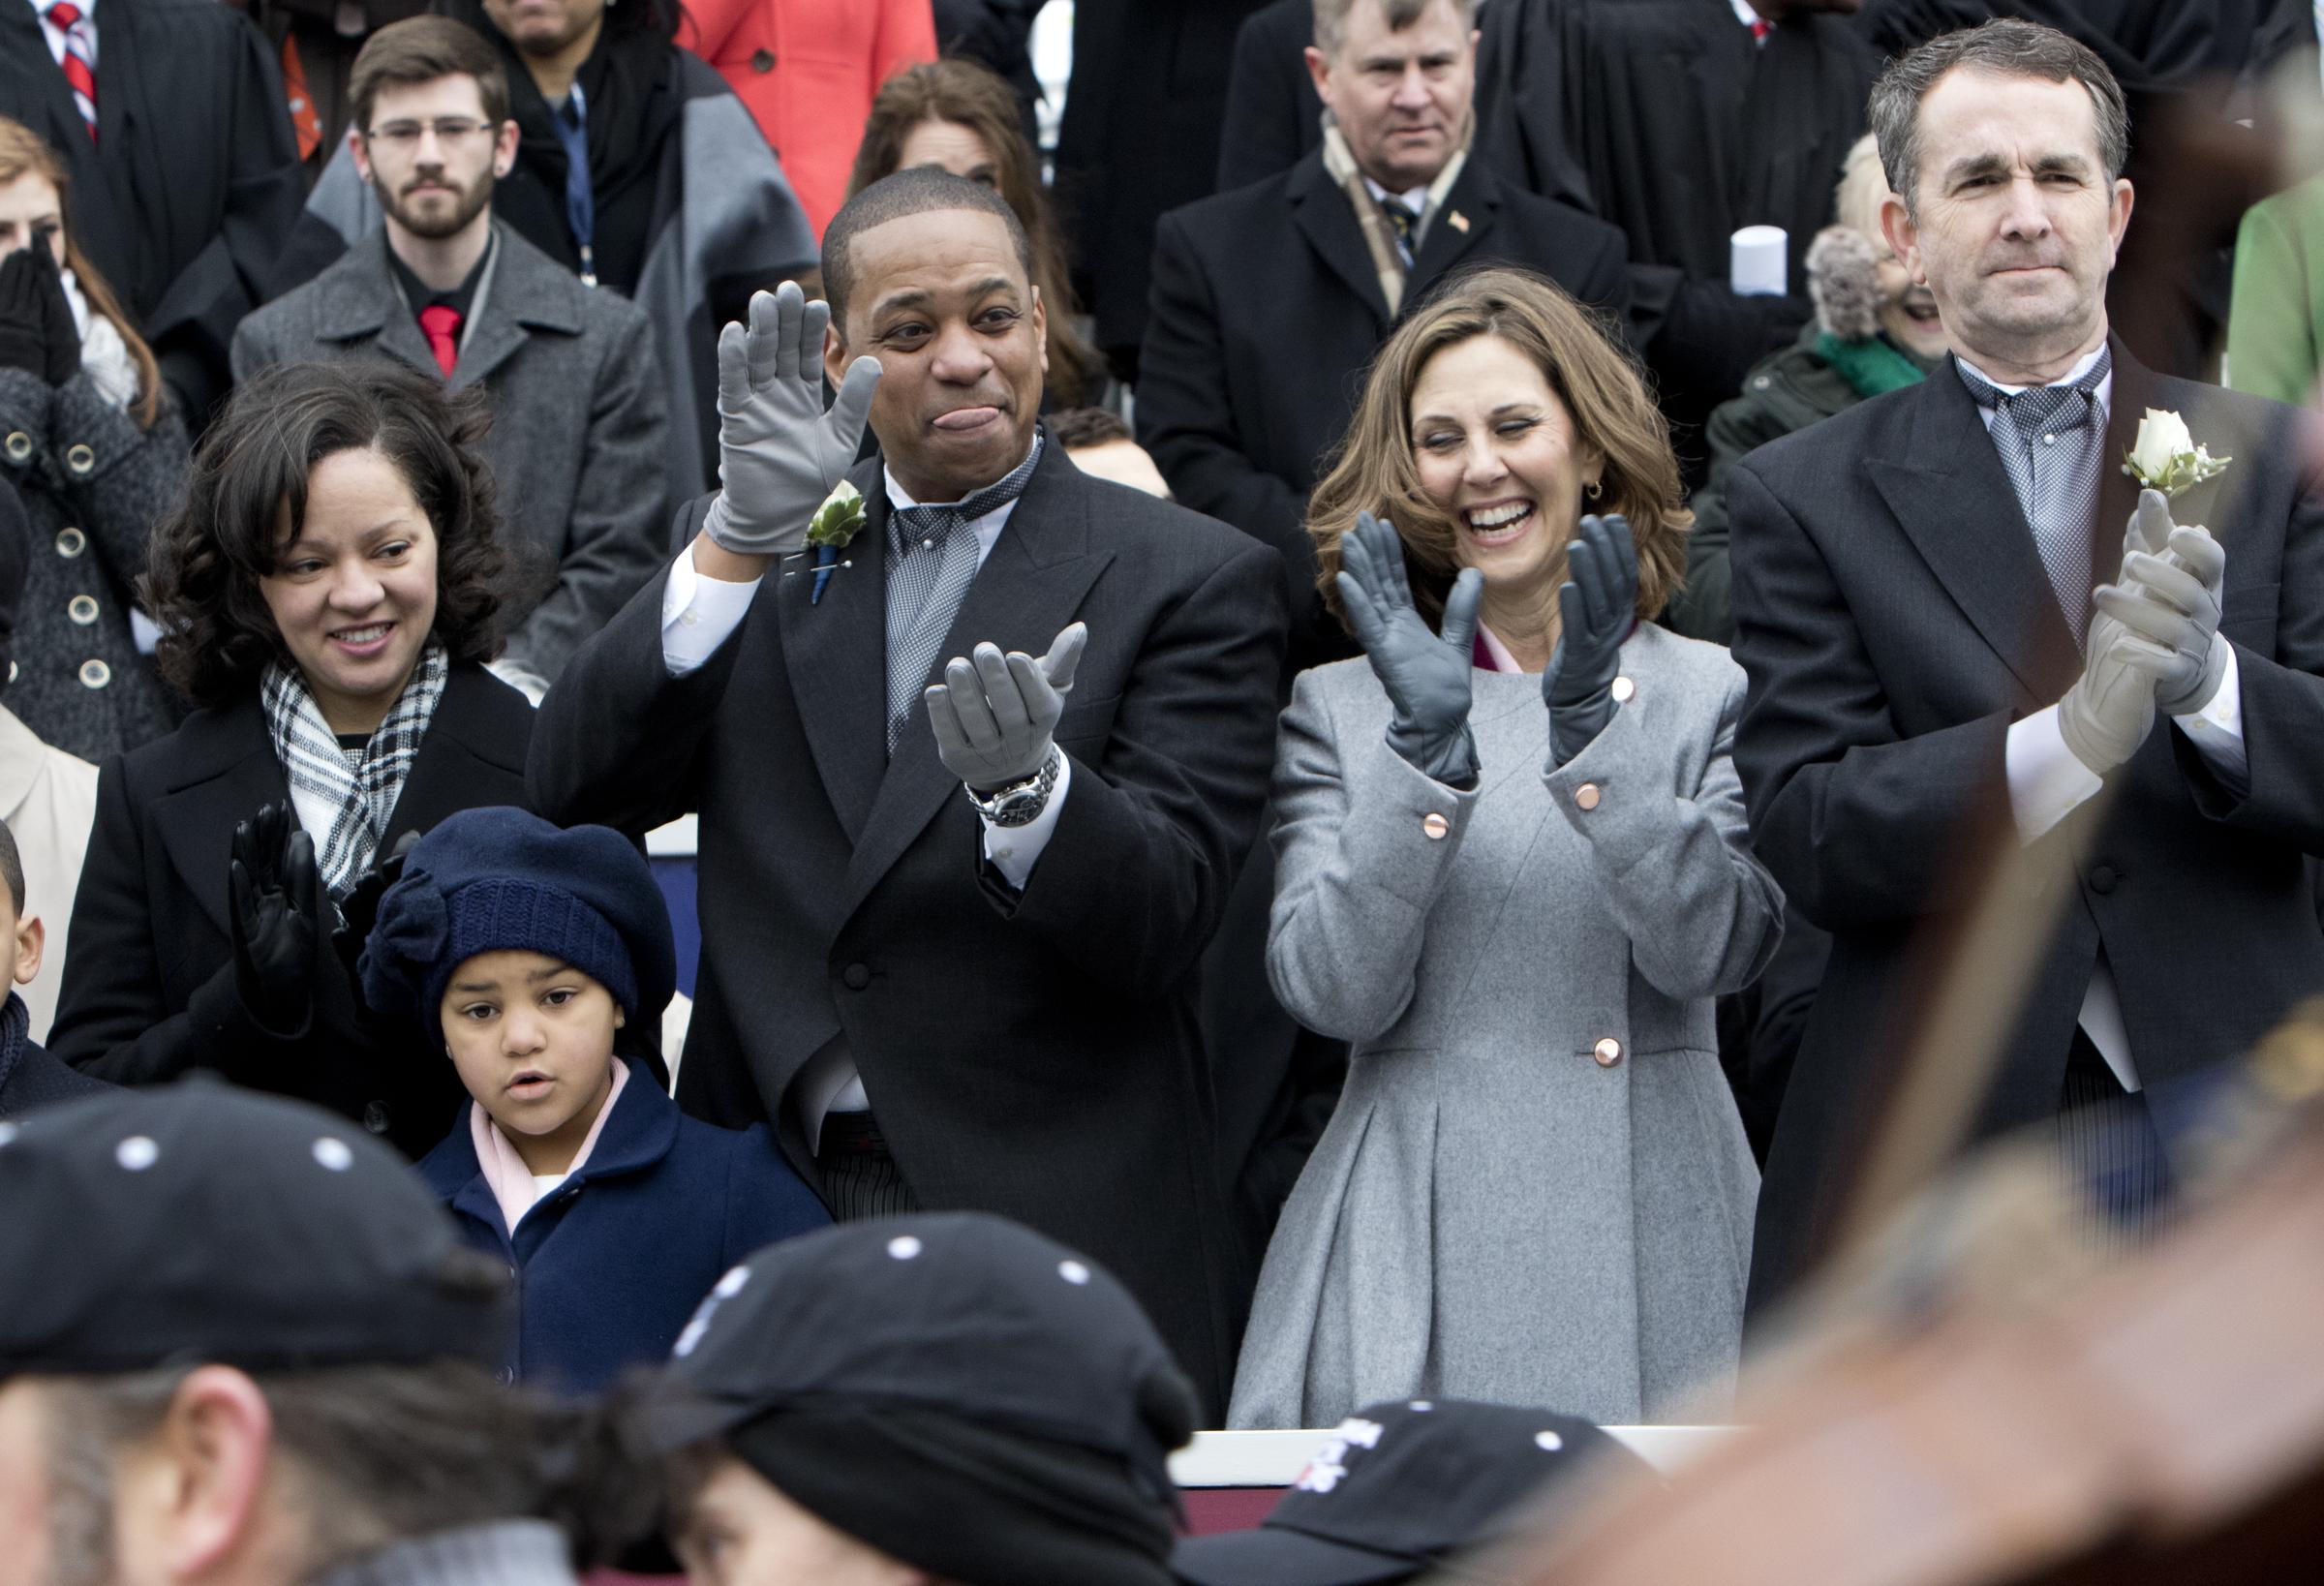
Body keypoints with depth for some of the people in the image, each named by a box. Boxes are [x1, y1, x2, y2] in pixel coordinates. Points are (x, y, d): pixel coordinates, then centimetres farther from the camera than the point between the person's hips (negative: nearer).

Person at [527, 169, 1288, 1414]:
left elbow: (1164, 921, -7)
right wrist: (746, 535, -11)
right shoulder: (742, 559, 14)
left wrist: (1026, 784, -28)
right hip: (771, 1208, 3)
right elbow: (575, 787, -1)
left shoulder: (1190, 581, 3)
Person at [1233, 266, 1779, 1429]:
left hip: (1646, 1242, 0)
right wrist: (1424, 745, -12)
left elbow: (1715, 949, -6)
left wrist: (1588, 727, -14)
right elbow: (1333, 990, -3)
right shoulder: (1340, 709, 10)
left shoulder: (1707, 691, 9)